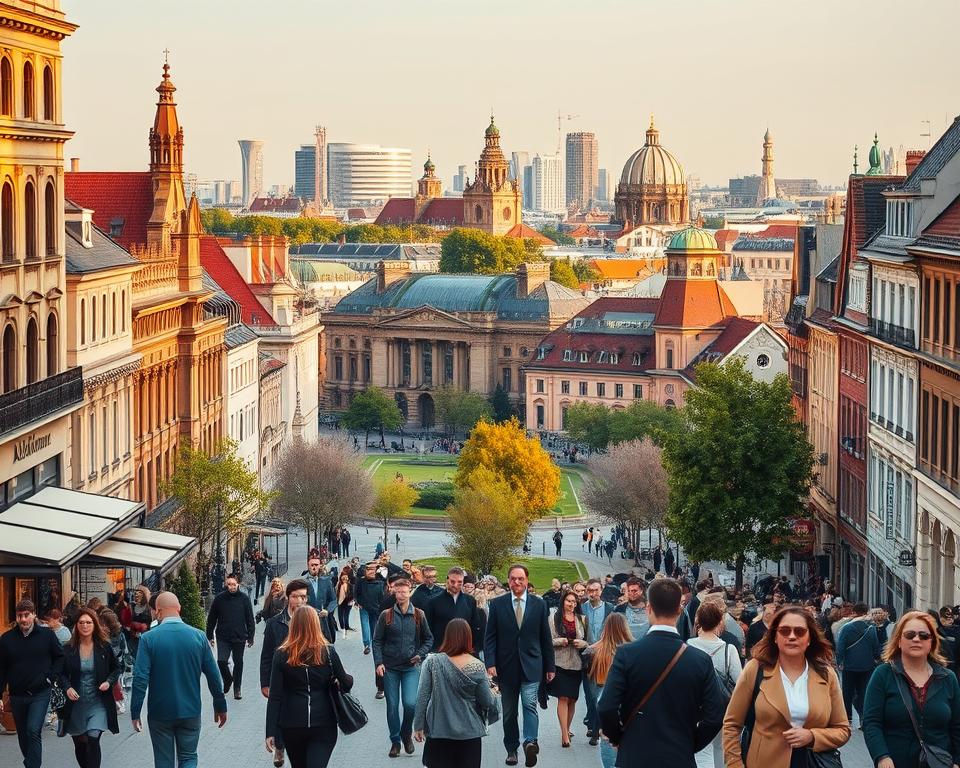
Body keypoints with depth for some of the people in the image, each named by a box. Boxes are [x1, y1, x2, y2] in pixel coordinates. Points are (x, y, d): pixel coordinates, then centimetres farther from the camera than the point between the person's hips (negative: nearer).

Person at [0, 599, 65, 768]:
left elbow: (60, 657, 7)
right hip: (17, 695, 3)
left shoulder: (46, 634, -3)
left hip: (40, 693, -3)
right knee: (23, 736, 13)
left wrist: (50, 677, -7)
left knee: (33, 731, -18)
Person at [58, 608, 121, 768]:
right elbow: (61, 674, 6)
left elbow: (116, 668, 11)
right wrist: (67, 687, -13)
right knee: (80, 745, 14)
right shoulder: (68, 649, -1)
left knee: (93, 740, -20)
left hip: (98, 703, -2)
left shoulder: (104, 647, -2)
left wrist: (109, 682, -8)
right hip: (76, 704, 2)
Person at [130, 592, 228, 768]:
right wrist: (220, 706, 12)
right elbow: (213, 676, 1)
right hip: (190, 713, 1)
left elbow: (140, 679, -15)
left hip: (160, 714, -1)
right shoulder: (198, 636, -4)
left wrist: (135, 713, -7)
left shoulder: (148, 639, -12)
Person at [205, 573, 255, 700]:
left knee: (238, 663, 8)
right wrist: (210, 635, 5)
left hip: (239, 637, 0)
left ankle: (237, 688, 22)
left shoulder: (244, 599, -1)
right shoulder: (219, 598, -1)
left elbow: (250, 619, 3)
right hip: (223, 637, 0)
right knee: (221, 661, -8)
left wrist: (250, 636, 0)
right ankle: (228, 679, 21)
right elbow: (211, 618, 7)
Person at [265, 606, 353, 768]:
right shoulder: (328, 652, -6)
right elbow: (346, 685, -2)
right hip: (324, 724, -1)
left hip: (292, 725, 1)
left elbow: (274, 697, -7)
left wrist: (271, 732, -5)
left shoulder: (282, 655, -4)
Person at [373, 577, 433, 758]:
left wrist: (420, 655, -4)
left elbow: (428, 639, 11)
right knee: (392, 706, 4)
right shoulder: (386, 615, 0)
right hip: (390, 667, 1)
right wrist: (379, 663, -8)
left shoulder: (418, 615, 2)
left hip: (411, 667, 0)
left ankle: (406, 734, 13)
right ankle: (395, 741, 18)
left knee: (410, 703, -14)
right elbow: (377, 641, 2)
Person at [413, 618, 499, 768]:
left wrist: (418, 726, 0)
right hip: (469, 732, 0)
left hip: (438, 732, 0)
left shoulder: (432, 662, -8)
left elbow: (422, 696, -8)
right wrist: (493, 694, 17)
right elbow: (488, 702, -5)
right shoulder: (477, 666, -7)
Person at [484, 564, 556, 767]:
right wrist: (490, 663, -11)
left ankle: (530, 741, -30)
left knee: (529, 704, -18)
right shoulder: (497, 604, 2)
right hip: (506, 665, 1)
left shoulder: (539, 604, 3)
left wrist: (550, 666, 7)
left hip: (531, 665, -1)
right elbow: (490, 637, 0)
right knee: (509, 711, 9)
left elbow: (546, 638, 7)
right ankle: (511, 749, 17)